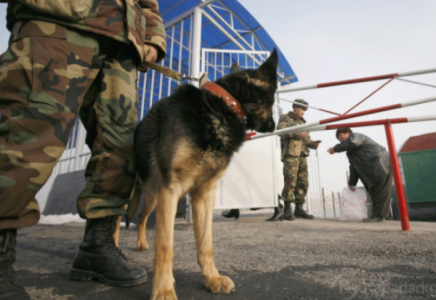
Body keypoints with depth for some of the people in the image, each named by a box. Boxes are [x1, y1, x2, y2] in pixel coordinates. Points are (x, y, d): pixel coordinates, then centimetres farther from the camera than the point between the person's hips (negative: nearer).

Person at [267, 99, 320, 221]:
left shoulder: (302, 122, 25)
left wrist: (312, 144, 3)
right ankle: (287, 210, -4)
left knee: (303, 183, 4)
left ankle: (299, 209, 11)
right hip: (290, 154, -7)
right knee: (290, 182, -10)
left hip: (302, 155, 7)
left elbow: (306, 140, 24)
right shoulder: (285, 118, 6)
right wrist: (297, 133, -22)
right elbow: (281, 131, -13)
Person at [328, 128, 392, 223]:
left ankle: (379, 215, -10)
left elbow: (352, 142, -27)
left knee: (381, 192, -9)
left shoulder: (356, 136, -2)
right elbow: (354, 167, 19)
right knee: (373, 192, 8)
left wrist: (335, 149, -20)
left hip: (382, 164, -10)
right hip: (373, 171, 10)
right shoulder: (351, 152, 23)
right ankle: (377, 215, 12)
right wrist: (352, 183, 13)